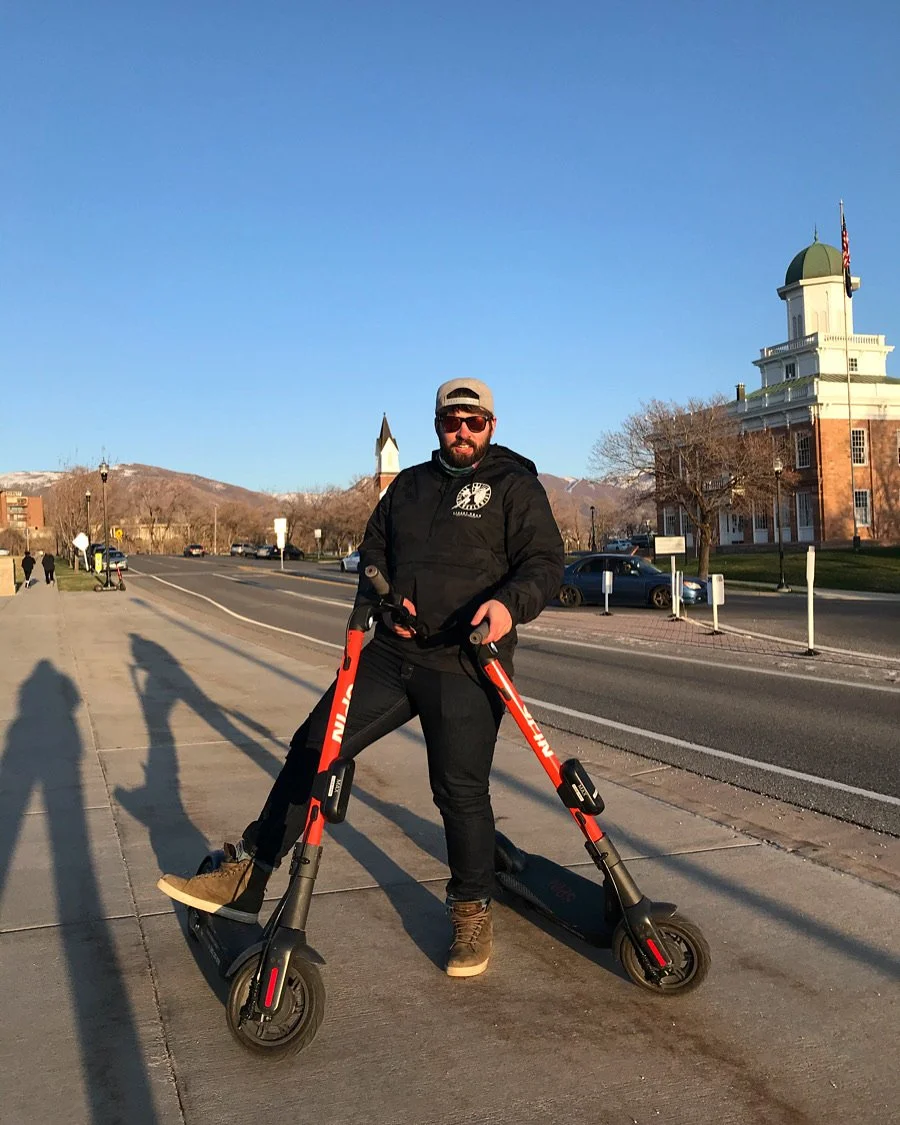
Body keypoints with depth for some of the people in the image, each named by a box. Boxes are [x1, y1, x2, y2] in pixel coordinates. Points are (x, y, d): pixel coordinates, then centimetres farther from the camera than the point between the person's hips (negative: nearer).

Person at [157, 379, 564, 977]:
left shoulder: (515, 485, 0)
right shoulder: (409, 484, 17)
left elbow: (545, 561, -7)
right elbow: (373, 550, 21)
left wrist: (510, 603, -28)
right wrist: (385, 595, 0)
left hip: (466, 665, -5)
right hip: (394, 652, 6)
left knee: (461, 791, -1)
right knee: (313, 747, 1)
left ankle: (473, 914, 21)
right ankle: (247, 878, 9)